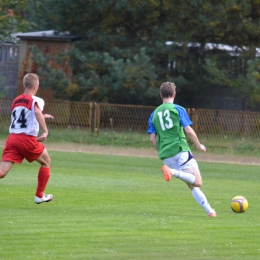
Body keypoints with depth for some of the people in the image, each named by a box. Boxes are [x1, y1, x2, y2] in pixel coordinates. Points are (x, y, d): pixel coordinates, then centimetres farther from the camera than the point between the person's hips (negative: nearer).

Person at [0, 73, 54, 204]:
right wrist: (45, 130, -29)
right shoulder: (36, 100, -1)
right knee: (46, 162, 22)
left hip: (12, 138, 5)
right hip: (28, 139, -5)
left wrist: (42, 117, 46)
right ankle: (39, 195, 25)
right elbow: (37, 111, -24)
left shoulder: (16, 101, 20)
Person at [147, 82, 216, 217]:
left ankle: (209, 210, 1)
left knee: (192, 185, 11)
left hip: (166, 155, 6)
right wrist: (199, 145, 9)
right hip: (181, 150, -6)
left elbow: (152, 139, 11)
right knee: (197, 182, -13)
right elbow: (188, 130, -5)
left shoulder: (154, 114, 15)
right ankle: (173, 172, -32)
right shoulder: (178, 109, 2)